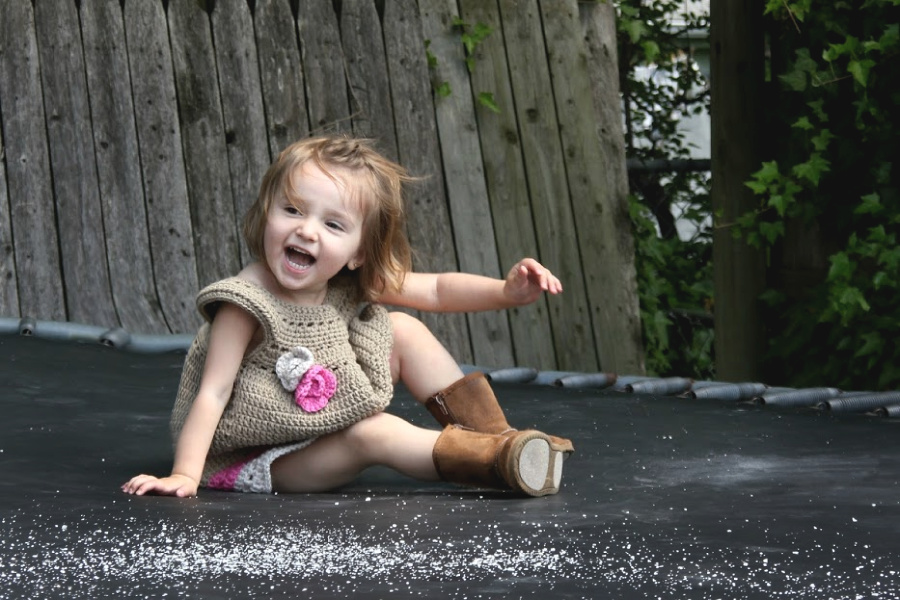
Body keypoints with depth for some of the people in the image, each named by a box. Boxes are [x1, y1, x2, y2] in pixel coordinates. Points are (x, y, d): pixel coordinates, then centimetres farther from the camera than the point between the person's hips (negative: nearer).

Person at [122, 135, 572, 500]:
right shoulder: (246, 305, -26)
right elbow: (213, 393, -28)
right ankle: (494, 460, -25)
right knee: (371, 432, -31)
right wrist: (184, 475, -36)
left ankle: (491, 433, 6)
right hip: (258, 461, -8)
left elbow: (436, 290, 2)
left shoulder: (353, 285, -6)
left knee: (404, 330, 4)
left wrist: (506, 291, -14)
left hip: (329, 423, 8)